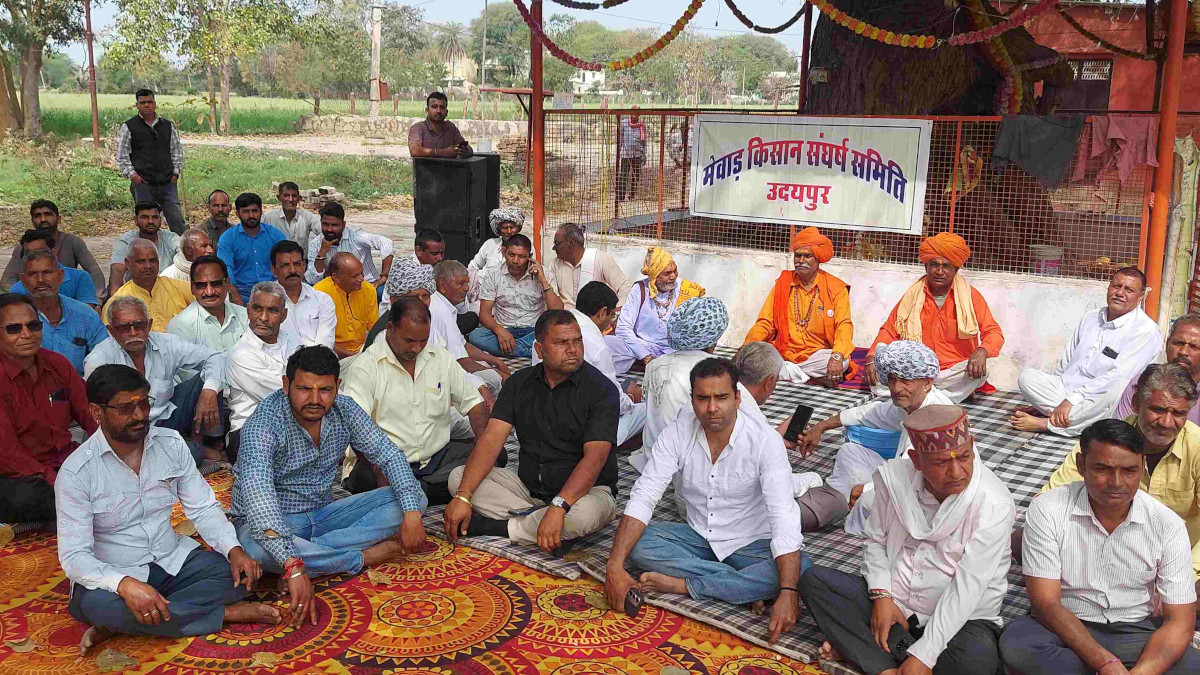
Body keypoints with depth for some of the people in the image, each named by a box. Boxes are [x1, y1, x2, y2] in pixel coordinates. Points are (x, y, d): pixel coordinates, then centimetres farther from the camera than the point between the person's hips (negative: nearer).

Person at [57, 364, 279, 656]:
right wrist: (124, 584, -39)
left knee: (238, 574, -19)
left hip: (173, 560, 4)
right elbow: (74, 555, -20)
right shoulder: (76, 473, -16)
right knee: (99, 606, -37)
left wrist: (234, 550, -18)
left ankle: (118, 626, -21)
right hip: (112, 576, -4)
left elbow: (203, 508, 1)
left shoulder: (171, 444, -3)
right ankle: (224, 613, -23)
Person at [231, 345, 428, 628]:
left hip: (322, 513, 5)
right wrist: (294, 567, -51)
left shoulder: (343, 409, -9)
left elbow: (388, 455, -5)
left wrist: (411, 513, -21)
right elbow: (257, 494, -41)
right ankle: (365, 557, -20)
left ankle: (311, 550, -21)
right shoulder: (263, 423, -26)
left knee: (414, 496, -8)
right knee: (258, 549, -41)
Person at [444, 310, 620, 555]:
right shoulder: (520, 383, 3)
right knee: (458, 477, -9)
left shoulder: (600, 388, -12)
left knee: (584, 514, -39)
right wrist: (463, 496, -20)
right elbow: (493, 437, -6)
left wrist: (558, 507, -38)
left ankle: (501, 527, -16)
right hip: (528, 485, 5)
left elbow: (594, 457, -23)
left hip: (585, 490, -4)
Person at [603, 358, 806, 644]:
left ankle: (683, 584, -24)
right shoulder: (678, 432, -12)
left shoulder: (765, 440, -22)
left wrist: (788, 594, -43)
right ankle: (746, 586, -20)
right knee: (638, 543, -23)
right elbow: (642, 497, -16)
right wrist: (614, 567, -29)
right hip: (698, 537, 3)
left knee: (801, 569, -32)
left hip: (750, 544, -2)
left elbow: (784, 518, -30)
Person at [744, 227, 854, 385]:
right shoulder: (783, 283, 10)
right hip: (784, 353, 2)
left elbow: (844, 326, -9)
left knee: (842, 361, -33)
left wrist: (837, 356, -29)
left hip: (817, 356, -1)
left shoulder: (836, 288, 3)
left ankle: (785, 370, -19)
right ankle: (809, 377, -21)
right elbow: (765, 323, 8)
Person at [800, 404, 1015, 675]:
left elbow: (966, 591, -24)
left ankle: (859, 647, -19)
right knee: (813, 579, -14)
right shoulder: (894, 477, -8)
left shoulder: (995, 505, -21)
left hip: (960, 619, -4)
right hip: (892, 604, 4)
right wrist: (881, 596, -11)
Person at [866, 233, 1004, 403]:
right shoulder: (913, 295, 6)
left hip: (955, 372, -1)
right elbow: (889, 331, 8)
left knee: (980, 371, -34)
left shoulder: (970, 296, 1)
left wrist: (982, 351, -30)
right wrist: (872, 358, -12)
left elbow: (994, 333, -5)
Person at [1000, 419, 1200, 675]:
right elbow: (1045, 602, -15)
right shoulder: (1046, 510, -13)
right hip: (1067, 627, -1)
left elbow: (1179, 622, -8)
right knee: (1016, 643, -33)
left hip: (1136, 633, 1)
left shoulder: (1168, 526, -7)